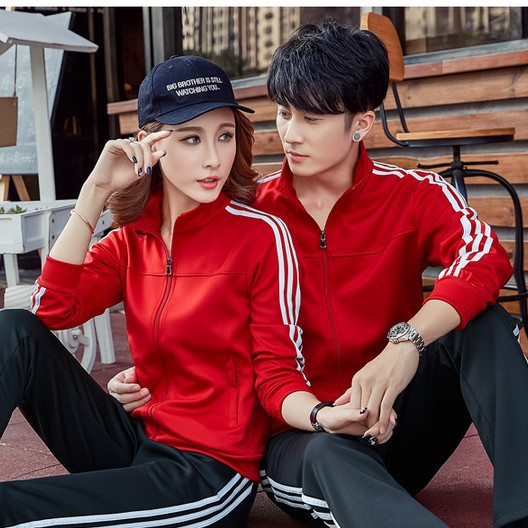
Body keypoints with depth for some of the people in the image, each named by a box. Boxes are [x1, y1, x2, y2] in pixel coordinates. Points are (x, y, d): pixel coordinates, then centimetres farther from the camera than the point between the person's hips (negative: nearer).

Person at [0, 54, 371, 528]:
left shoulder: (261, 235, -11)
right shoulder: (131, 239, 5)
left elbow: (277, 375, -10)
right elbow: (52, 309, -10)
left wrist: (323, 415, -33)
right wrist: (96, 191, -12)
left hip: (212, 468, -5)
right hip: (139, 442, 6)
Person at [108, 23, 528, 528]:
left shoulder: (415, 195, -5)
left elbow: (484, 256, -26)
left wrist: (406, 342, -42)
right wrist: (148, 377, -10)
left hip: (393, 420, 1)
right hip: (299, 437, 0)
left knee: (481, 322, -25)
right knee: (330, 456, -37)